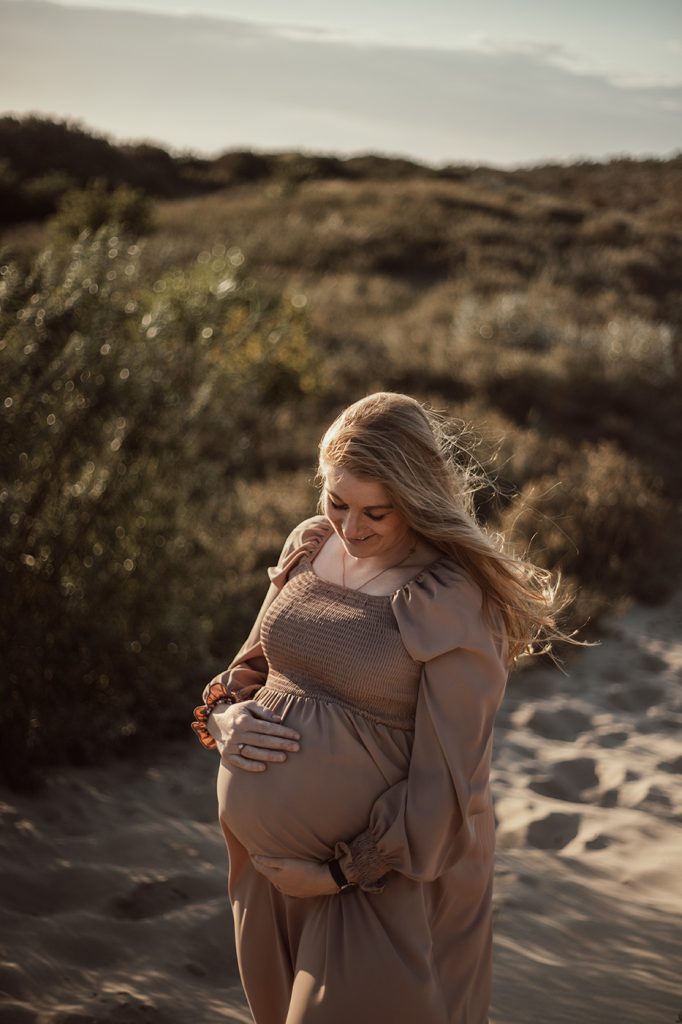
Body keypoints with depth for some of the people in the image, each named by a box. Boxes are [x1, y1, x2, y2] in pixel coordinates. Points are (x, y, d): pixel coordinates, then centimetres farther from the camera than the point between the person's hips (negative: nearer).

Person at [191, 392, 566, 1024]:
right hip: (267, 856, 7)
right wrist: (223, 719, -8)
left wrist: (345, 870, -14)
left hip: (384, 877, -7)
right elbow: (250, 666, 12)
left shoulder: (453, 603, -20)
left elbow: (446, 782, -19)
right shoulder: (309, 547, 0)